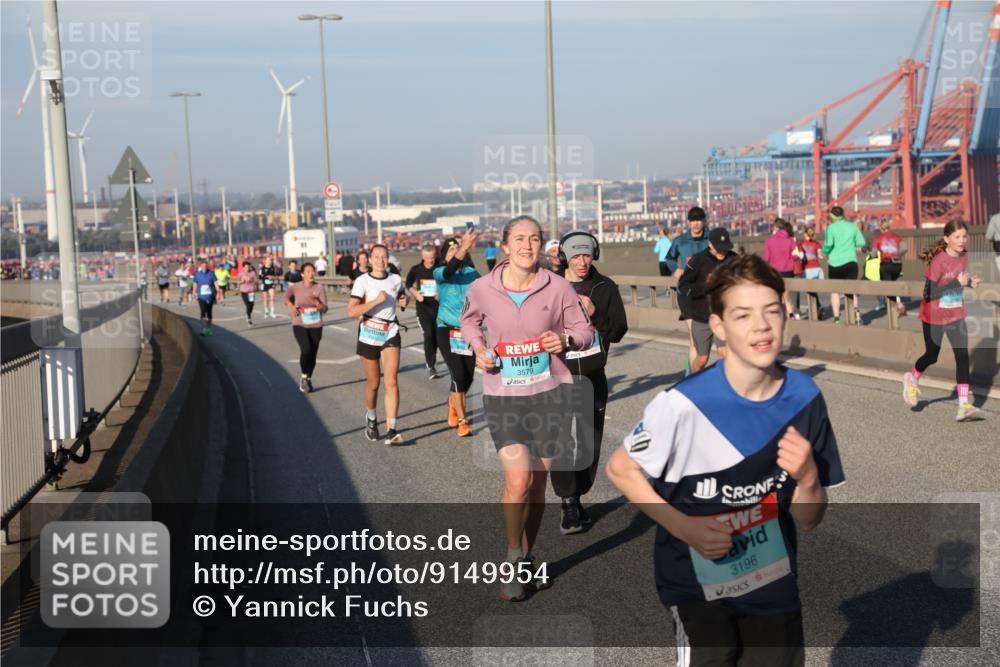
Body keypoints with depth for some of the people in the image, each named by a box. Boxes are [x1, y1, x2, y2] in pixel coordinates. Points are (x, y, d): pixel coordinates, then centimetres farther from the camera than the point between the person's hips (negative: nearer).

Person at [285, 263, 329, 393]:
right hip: (299, 325, -2)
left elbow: (324, 309, -11)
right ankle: (303, 376, 1)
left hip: (316, 326, 2)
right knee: (306, 350, -22)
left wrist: (316, 301, -29)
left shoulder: (319, 288, -7)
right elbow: (286, 297, 15)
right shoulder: (295, 287, -7)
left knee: (313, 354, 6)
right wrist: (291, 306, -3)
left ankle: (308, 379, 30)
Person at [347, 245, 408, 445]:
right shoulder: (362, 281, -10)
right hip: (369, 334, -2)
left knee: (391, 381, -12)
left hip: (391, 333, 2)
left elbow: (402, 296, 26)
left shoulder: (395, 279, 4)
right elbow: (351, 311, -20)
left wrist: (403, 301, 3)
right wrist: (376, 300, -26)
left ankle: (392, 430, -15)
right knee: (373, 383, 9)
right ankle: (371, 418, 38)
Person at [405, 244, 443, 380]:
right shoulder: (416, 270, -1)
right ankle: (431, 367, -9)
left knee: (437, 336, 8)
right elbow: (408, 284, 16)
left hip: (438, 306, 0)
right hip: (423, 307, 0)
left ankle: (430, 358, 35)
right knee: (428, 335, -13)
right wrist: (415, 293, -3)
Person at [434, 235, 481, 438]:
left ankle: (453, 407, 38)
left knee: (468, 377, 9)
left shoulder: (473, 273, 2)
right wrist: (464, 248, -43)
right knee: (458, 375, -13)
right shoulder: (440, 273, -5)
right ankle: (462, 421, -1)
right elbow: (449, 271, -28)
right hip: (447, 330, -3)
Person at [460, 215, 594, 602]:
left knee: (538, 482, 11)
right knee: (517, 481, -14)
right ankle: (513, 559, 11)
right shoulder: (482, 289, -5)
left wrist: (566, 340, -18)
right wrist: (478, 347, -3)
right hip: (502, 395, -1)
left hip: (548, 392, 1)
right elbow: (469, 321, 17)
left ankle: (527, 560, 32)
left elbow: (584, 330, 4)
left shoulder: (557, 288, -7)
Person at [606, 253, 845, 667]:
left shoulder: (804, 397, -10)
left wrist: (808, 479, -24)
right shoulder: (684, 403, -24)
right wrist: (685, 528, -19)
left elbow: (808, 521, -3)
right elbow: (620, 470, -9)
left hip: (772, 580, 4)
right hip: (697, 578, -4)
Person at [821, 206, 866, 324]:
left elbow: (828, 244, -17)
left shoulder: (831, 227, -5)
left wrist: (824, 253, 1)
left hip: (835, 262, -2)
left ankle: (836, 316, 4)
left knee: (835, 290, 12)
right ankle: (856, 315, -6)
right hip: (851, 261, 2)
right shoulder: (852, 226, 5)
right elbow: (861, 243, 4)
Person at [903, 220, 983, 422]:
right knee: (931, 356, 12)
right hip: (934, 317, -5)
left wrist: (970, 282, -6)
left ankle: (964, 405, -8)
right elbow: (928, 293, -26)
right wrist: (957, 282, -31)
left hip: (956, 316, 5)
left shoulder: (965, 257, -2)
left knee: (962, 356, -7)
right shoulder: (938, 261, -22)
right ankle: (912, 380, 44)